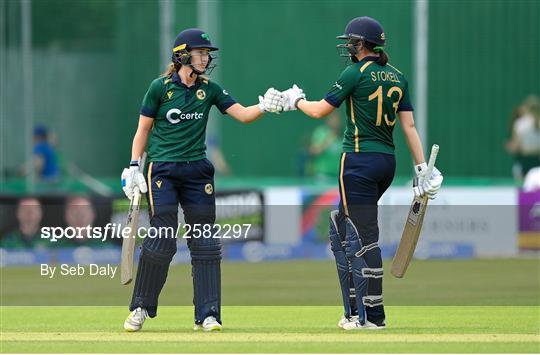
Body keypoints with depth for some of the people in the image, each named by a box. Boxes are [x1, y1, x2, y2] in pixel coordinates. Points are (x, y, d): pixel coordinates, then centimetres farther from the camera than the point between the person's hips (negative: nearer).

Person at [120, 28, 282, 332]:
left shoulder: (209, 89, 6)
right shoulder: (161, 87, -4)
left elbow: (242, 114, -1)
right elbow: (144, 128, 2)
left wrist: (265, 106, -20)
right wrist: (133, 166, -5)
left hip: (197, 171, 4)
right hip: (163, 170, -4)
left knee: (205, 244, 1)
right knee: (161, 241, -9)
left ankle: (208, 315, 4)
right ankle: (141, 308, 6)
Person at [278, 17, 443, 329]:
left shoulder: (356, 73, -10)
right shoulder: (397, 77, 10)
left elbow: (320, 110, -5)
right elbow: (409, 125, 7)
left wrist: (296, 101, 15)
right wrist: (423, 168, 6)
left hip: (360, 161, -8)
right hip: (388, 162, 8)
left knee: (364, 236, -6)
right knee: (342, 228, 18)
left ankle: (372, 315, -7)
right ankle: (355, 311, 18)